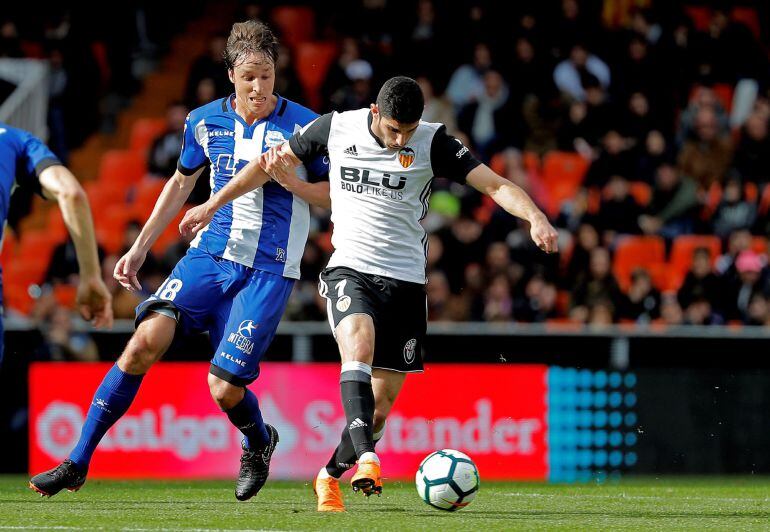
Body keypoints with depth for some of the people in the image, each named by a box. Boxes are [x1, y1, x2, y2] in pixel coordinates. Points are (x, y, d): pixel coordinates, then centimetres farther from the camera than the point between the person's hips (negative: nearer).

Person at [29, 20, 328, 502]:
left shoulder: (304, 126, -5)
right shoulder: (205, 121, 6)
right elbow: (183, 181, 23)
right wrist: (140, 248, 22)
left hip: (269, 271, -3)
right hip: (210, 254, 3)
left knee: (225, 388, -11)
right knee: (145, 342, -18)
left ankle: (258, 443, 27)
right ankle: (77, 463, -12)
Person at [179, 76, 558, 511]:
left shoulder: (433, 143, -6)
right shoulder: (337, 128, -2)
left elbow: (495, 185, -14)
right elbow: (270, 163, 11)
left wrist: (535, 217, -33)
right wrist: (212, 206, 14)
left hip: (406, 279, 1)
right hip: (350, 269, -1)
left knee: (383, 400, 1)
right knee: (359, 345, -32)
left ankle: (331, 476, 25)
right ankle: (367, 459, -43)